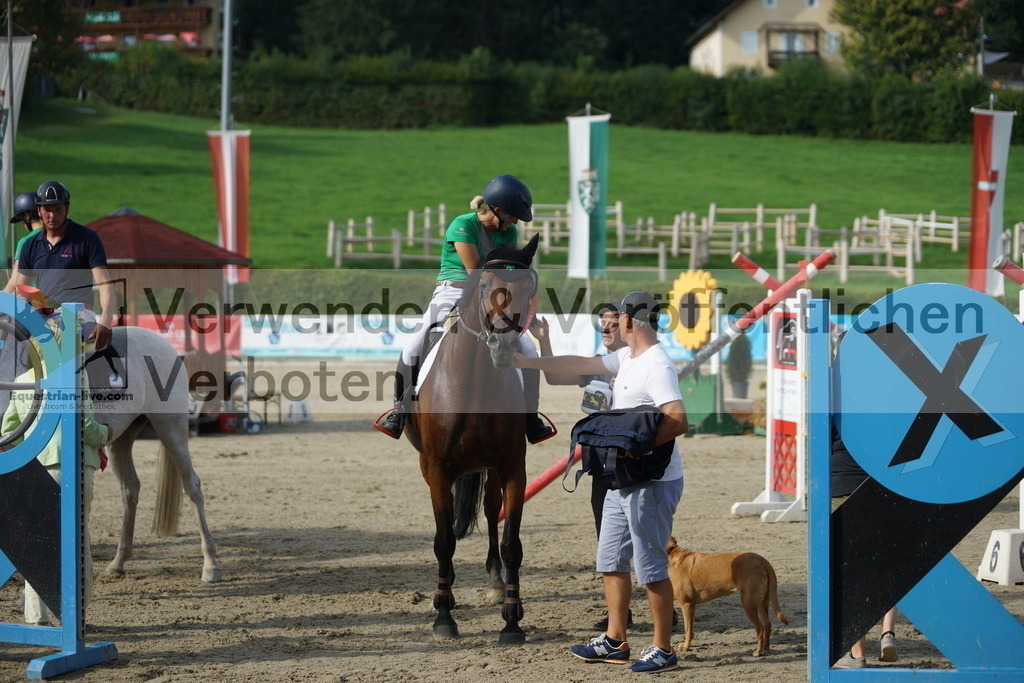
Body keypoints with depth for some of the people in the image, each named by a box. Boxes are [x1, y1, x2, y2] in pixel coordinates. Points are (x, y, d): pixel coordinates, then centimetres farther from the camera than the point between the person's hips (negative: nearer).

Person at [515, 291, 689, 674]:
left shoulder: (657, 366, -18)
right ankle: (614, 642, 23)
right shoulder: (627, 358, 13)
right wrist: (527, 362, 28)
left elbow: (678, 421, -28)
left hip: (652, 484, -11)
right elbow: (581, 365, 24)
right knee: (611, 560, 15)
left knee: (651, 567, -6)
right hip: (622, 482, 11)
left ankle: (663, 650, 1)